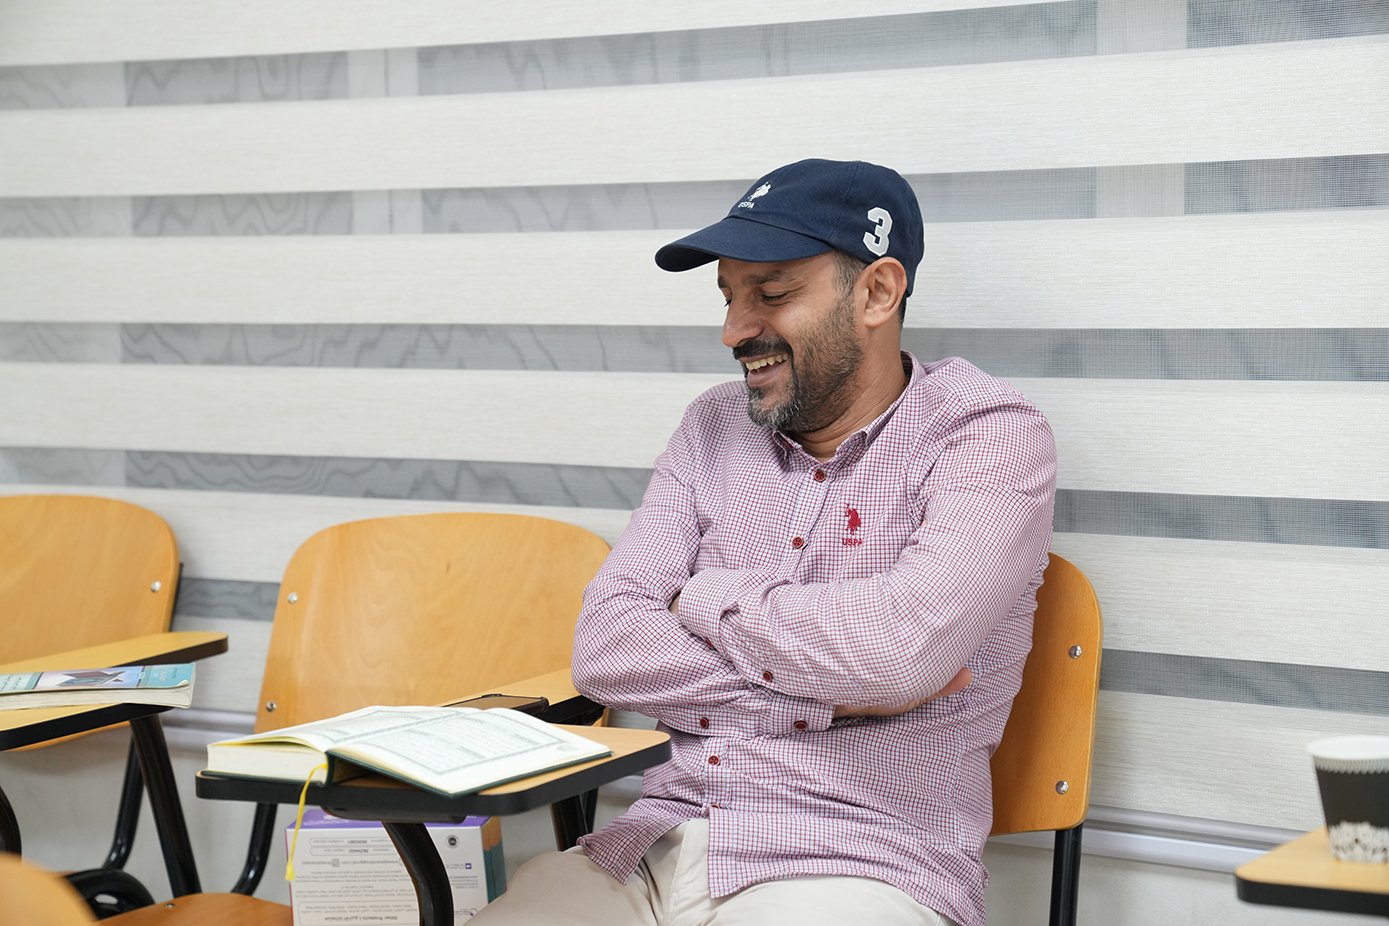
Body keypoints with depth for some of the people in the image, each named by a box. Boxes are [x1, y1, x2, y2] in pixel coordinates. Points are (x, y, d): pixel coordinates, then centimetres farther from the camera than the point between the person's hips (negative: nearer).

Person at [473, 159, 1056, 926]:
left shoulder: (990, 433, -3)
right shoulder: (716, 426, 12)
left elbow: (903, 645, -21)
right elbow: (602, 650, 2)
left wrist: (705, 598, -4)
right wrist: (828, 693, -9)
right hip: (661, 845, 5)